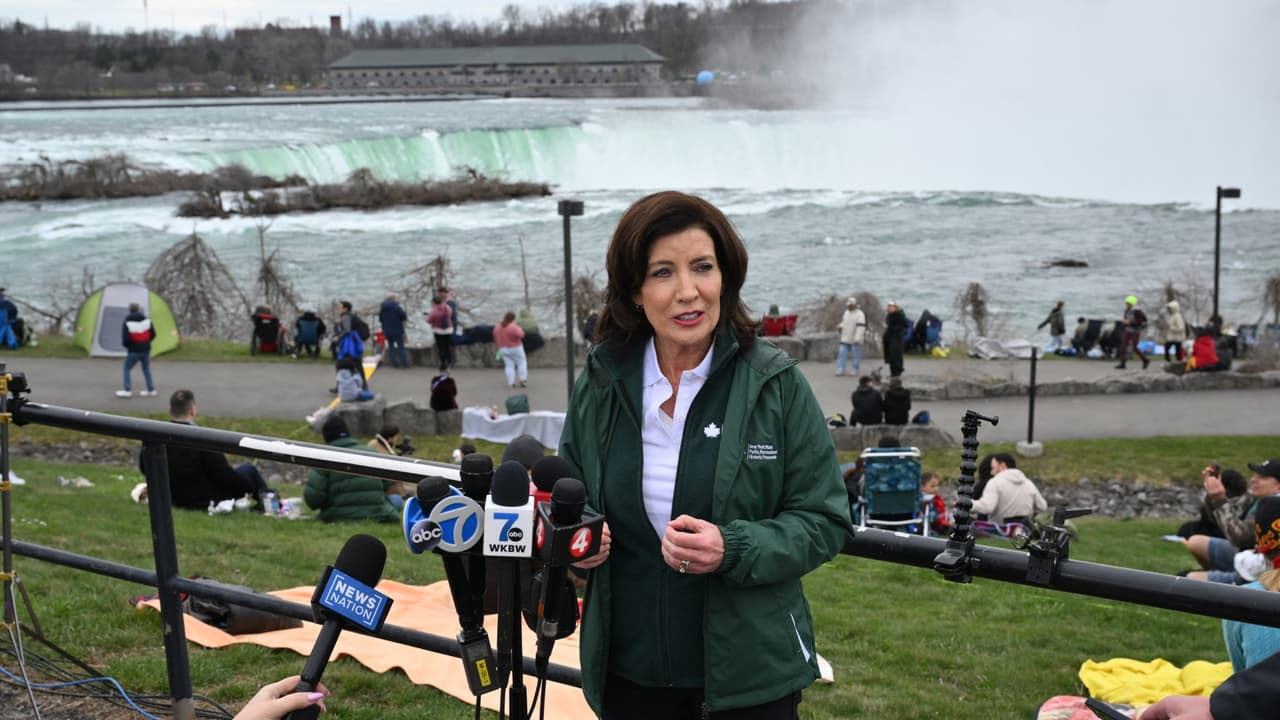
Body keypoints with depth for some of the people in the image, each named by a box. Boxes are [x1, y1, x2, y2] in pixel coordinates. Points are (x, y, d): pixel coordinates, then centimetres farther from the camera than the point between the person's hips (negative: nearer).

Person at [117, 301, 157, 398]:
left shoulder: (127, 323, -14)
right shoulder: (147, 320, -2)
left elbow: (125, 339, -14)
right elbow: (153, 335, 4)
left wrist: (127, 346, 8)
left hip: (134, 350, -4)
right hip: (146, 350, 4)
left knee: (127, 368, 9)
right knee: (146, 368, 19)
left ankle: (128, 390, 2)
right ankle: (151, 390, 19)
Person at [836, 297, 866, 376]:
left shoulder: (860, 314, -13)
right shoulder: (846, 312, 12)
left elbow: (861, 327, -20)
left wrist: (857, 339, -27)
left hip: (855, 340, -7)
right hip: (845, 339, 7)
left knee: (856, 356, 1)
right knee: (842, 354, -1)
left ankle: (856, 370, 11)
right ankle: (840, 370, 1)